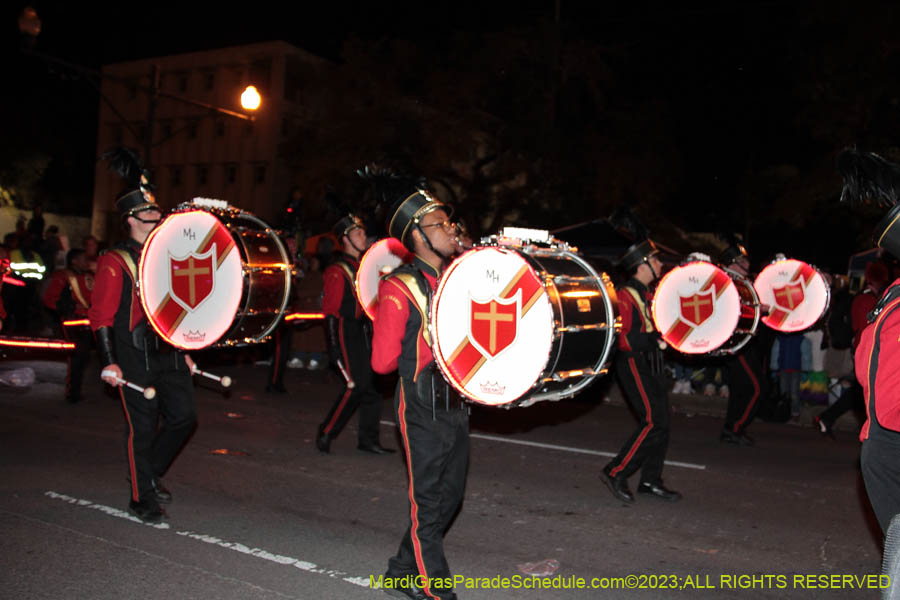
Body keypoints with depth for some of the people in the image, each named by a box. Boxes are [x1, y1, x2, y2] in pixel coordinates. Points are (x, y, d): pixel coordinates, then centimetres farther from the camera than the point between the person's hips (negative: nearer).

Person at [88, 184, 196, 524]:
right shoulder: (115, 261, -6)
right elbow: (100, 316, -9)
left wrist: (184, 353, 20)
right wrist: (109, 363, -16)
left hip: (169, 355, 6)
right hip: (135, 359, -6)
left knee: (184, 416, 3)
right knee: (142, 428, 1)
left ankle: (150, 472, 27)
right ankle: (142, 499, 16)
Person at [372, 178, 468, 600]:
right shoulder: (401, 289, -14)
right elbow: (383, 360, -16)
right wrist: (426, 351, -7)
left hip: (456, 403, 8)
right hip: (423, 410, -8)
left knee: (449, 496, 17)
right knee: (428, 502, 3)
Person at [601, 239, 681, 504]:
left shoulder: (648, 295, 17)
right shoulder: (625, 296, -12)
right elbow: (623, 338, -19)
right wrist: (656, 341, -22)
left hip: (651, 364, 9)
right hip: (633, 363, -9)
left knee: (661, 423, 8)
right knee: (654, 422, -13)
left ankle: (650, 481, 17)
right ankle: (615, 473, -4)